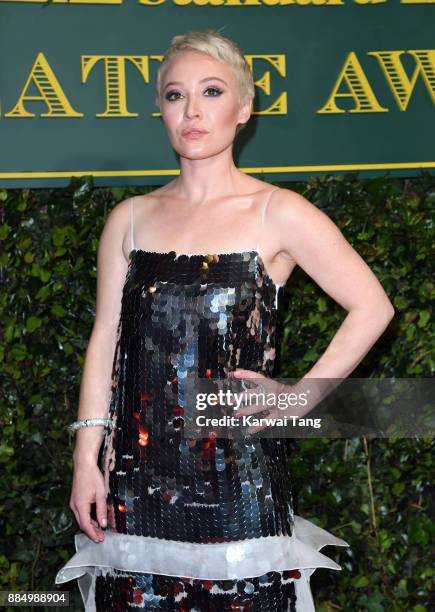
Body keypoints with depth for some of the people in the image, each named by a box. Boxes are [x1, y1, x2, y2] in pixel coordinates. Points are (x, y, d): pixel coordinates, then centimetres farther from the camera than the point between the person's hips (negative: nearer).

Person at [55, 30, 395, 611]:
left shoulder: (277, 214, -1)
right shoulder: (130, 219, 9)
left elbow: (372, 307, -2)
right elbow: (104, 342, 9)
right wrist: (87, 459, 3)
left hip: (239, 476, -3)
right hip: (138, 472, 3)